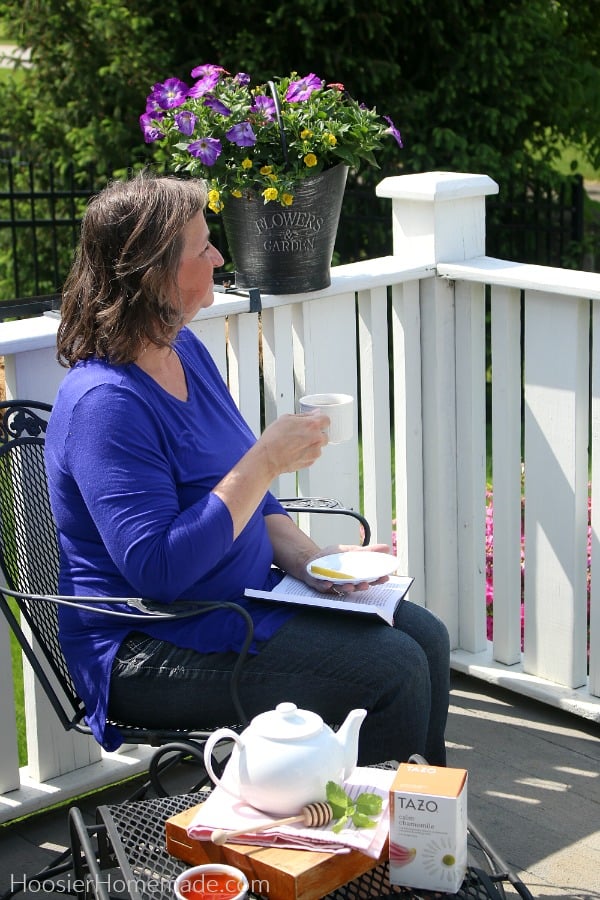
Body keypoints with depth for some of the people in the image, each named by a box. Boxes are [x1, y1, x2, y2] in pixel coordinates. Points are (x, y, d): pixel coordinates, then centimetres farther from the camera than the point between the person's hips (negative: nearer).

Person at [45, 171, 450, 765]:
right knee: (389, 670, -17)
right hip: (147, 650, -9)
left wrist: (308, 559, -2)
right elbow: (158, 568, -29)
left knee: (425, 638, 1)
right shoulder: (105, 403, -24)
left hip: (248, 596, 9)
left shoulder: (185, 352, 6)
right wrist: (268, 460, -27)